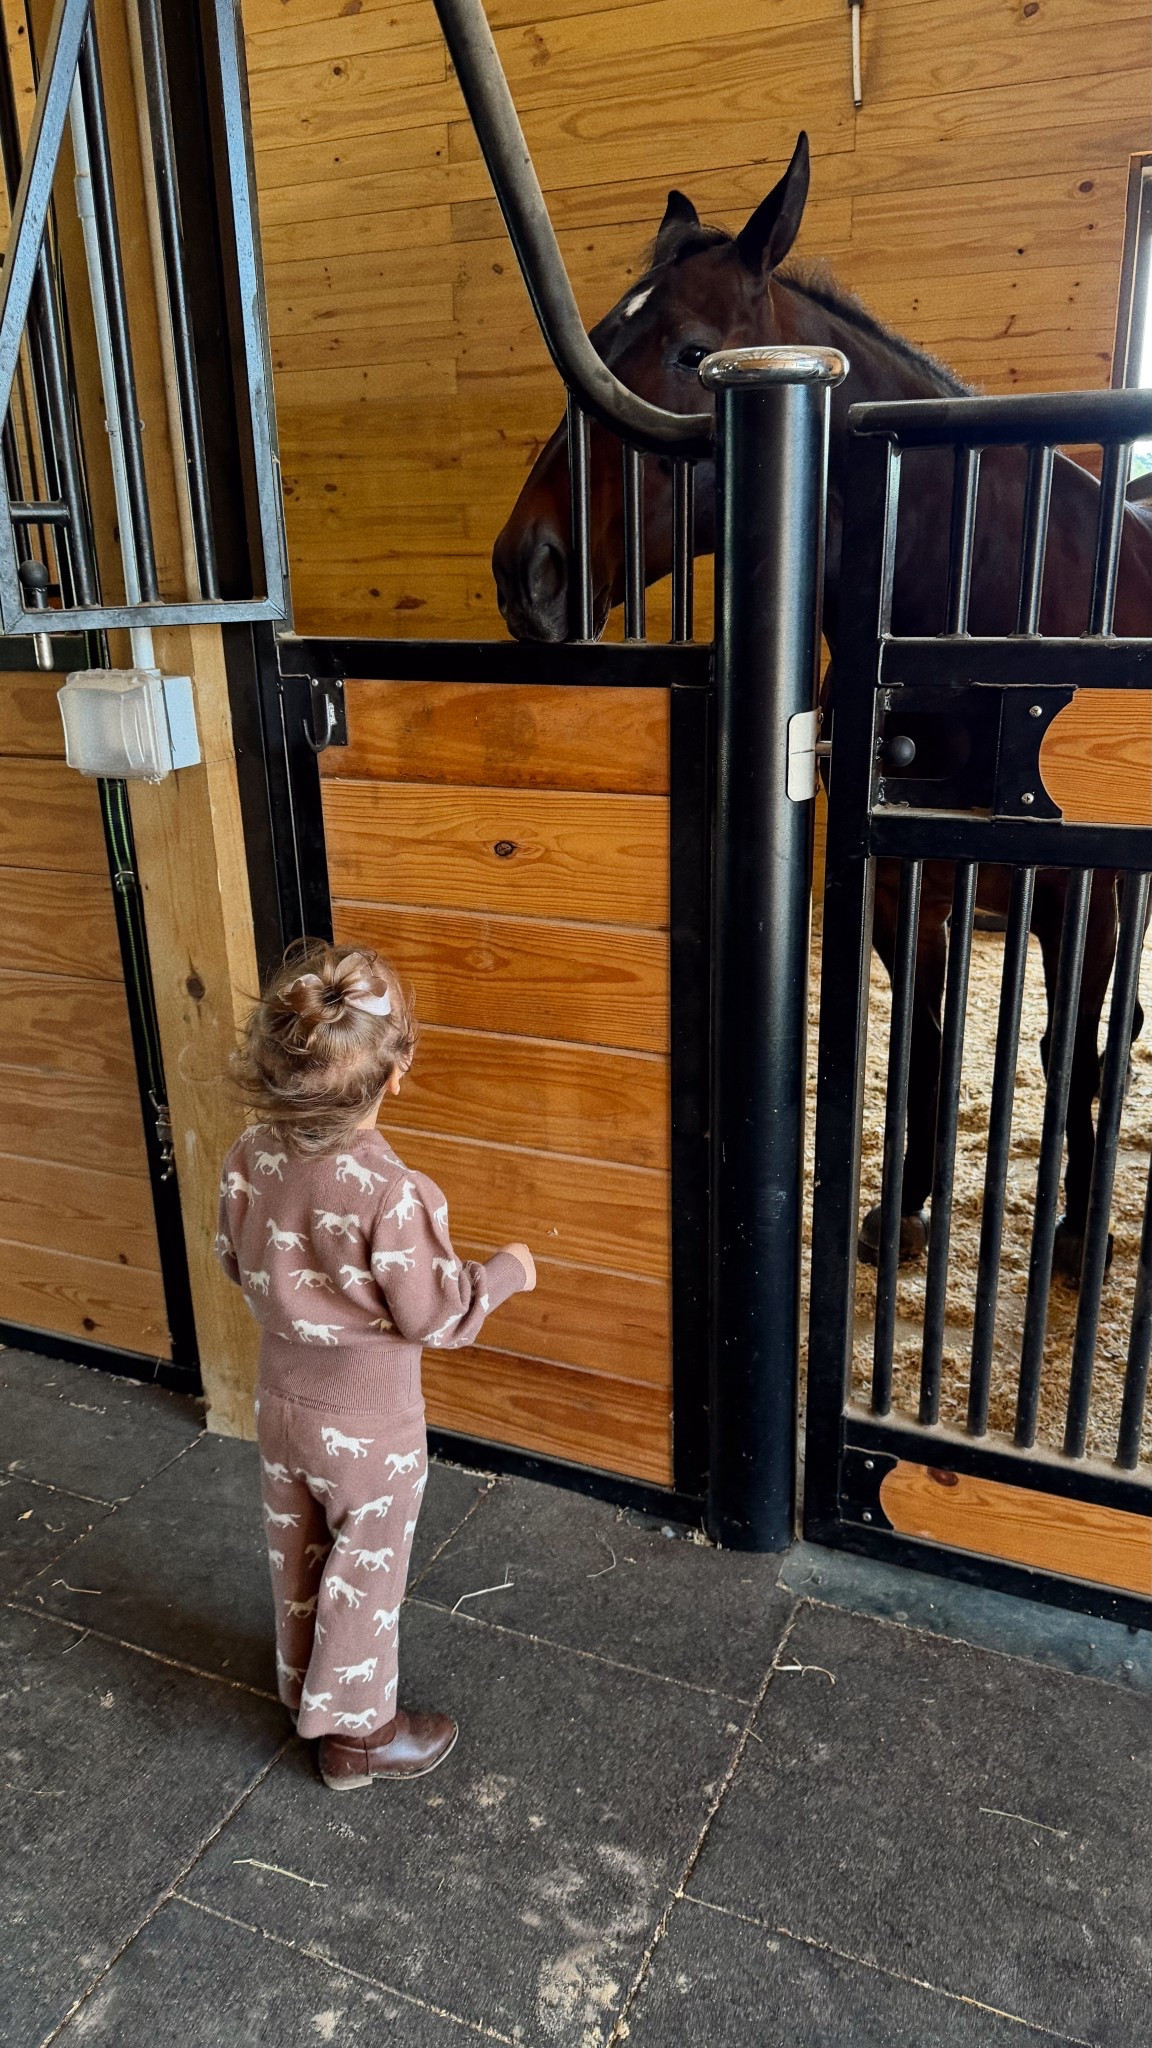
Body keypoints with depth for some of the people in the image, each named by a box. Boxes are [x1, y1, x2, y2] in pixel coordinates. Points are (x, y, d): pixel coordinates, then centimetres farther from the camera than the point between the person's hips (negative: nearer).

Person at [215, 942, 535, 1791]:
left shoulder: (252, 1155, -15)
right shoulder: (389, 1193, -34)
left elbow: (236, 1258, 1)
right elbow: (436, 1314, -23)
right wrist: (506, 1271, -7)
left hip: (283, 1400, 6)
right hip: (367, 1426, -6)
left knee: (299, 1557, 26)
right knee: (365, 1575, 16)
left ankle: (306, 1683, 50)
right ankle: (357, 1730, 36)